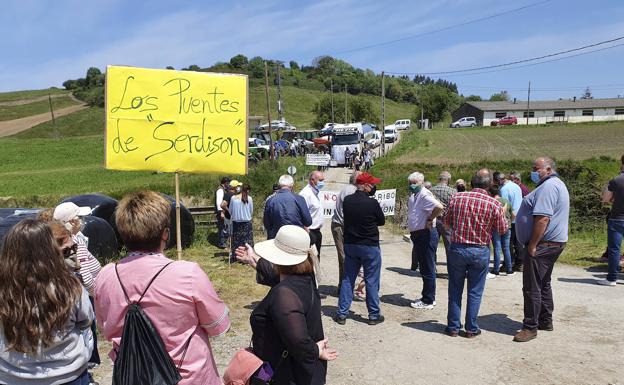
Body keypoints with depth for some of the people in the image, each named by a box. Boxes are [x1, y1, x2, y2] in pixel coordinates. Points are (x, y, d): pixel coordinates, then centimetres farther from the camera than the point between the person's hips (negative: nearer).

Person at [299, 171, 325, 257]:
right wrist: (307, 232, -26)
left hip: (316, 231, 10)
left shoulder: (315, 193, 14)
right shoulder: (306, 193, -18)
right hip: (310, 232, -10)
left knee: (317, 256, 17)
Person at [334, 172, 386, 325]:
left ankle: (342, 314, 16)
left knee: (347, 279, 13)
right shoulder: (372, 203, -18)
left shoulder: (346, 200, -4)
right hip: (370, 246, -4)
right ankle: (374, 315, 17)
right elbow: (382, 221, -3)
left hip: (350, 244, 5)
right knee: (371, 281, 7)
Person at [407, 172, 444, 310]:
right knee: (424, 268, 18)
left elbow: (439, 207, -34)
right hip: (418, 235, 10)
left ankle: (428, 301, 7)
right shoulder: (413, 196, 14)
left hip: (426, 235, -10)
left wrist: (429, 220, -21)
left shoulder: (424, 195, -17)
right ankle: (427, 296, 30)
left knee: (427, 269, -2)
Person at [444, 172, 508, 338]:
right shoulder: (494, 204, -10)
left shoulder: (457, 198, -6)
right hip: (480, 251, -1)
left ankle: (453, 327, 19)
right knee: (475, 292, 12)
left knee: (455, 289, 13)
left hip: (457, 248, 1)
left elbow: (447, 223, 4)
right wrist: (503, 213, 19)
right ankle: (471, 328, 19)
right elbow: (503, 230, 2)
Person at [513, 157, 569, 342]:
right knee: (543, 284, 19)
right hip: (553, 244, 11)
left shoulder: (548, 186, -17)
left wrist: (532, 245, -23)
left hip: (542, 244, -11)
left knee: (531, 287, -6)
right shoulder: (557, 184, 19)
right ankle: (545, 321, 28)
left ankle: (530, 327, 0)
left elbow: (543, 218, -26)